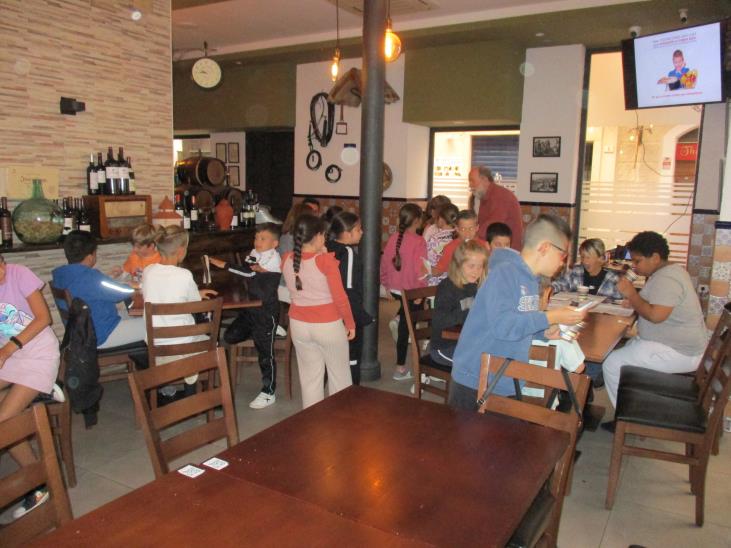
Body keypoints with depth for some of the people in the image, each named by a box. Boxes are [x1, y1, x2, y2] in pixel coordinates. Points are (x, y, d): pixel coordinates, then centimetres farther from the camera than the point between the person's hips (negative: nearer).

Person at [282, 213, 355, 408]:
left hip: (299, 324, 4)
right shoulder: (326, 261, -18)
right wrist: (350, 323, -4)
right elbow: (340, 297, -18)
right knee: (340, 376, 15)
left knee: (310, 377, 14)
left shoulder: (286, 260, -2)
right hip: (328, 325, -4)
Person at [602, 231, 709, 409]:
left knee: (612, 364, -12)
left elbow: (656, 315, -32)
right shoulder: (672, 270, 11)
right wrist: (635, 302, 5)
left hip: (677, 354, -11)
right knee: (624, 351, 21)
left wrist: (631, 294, -20)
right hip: (680, 345, 11)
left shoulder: (665, 279, -22)